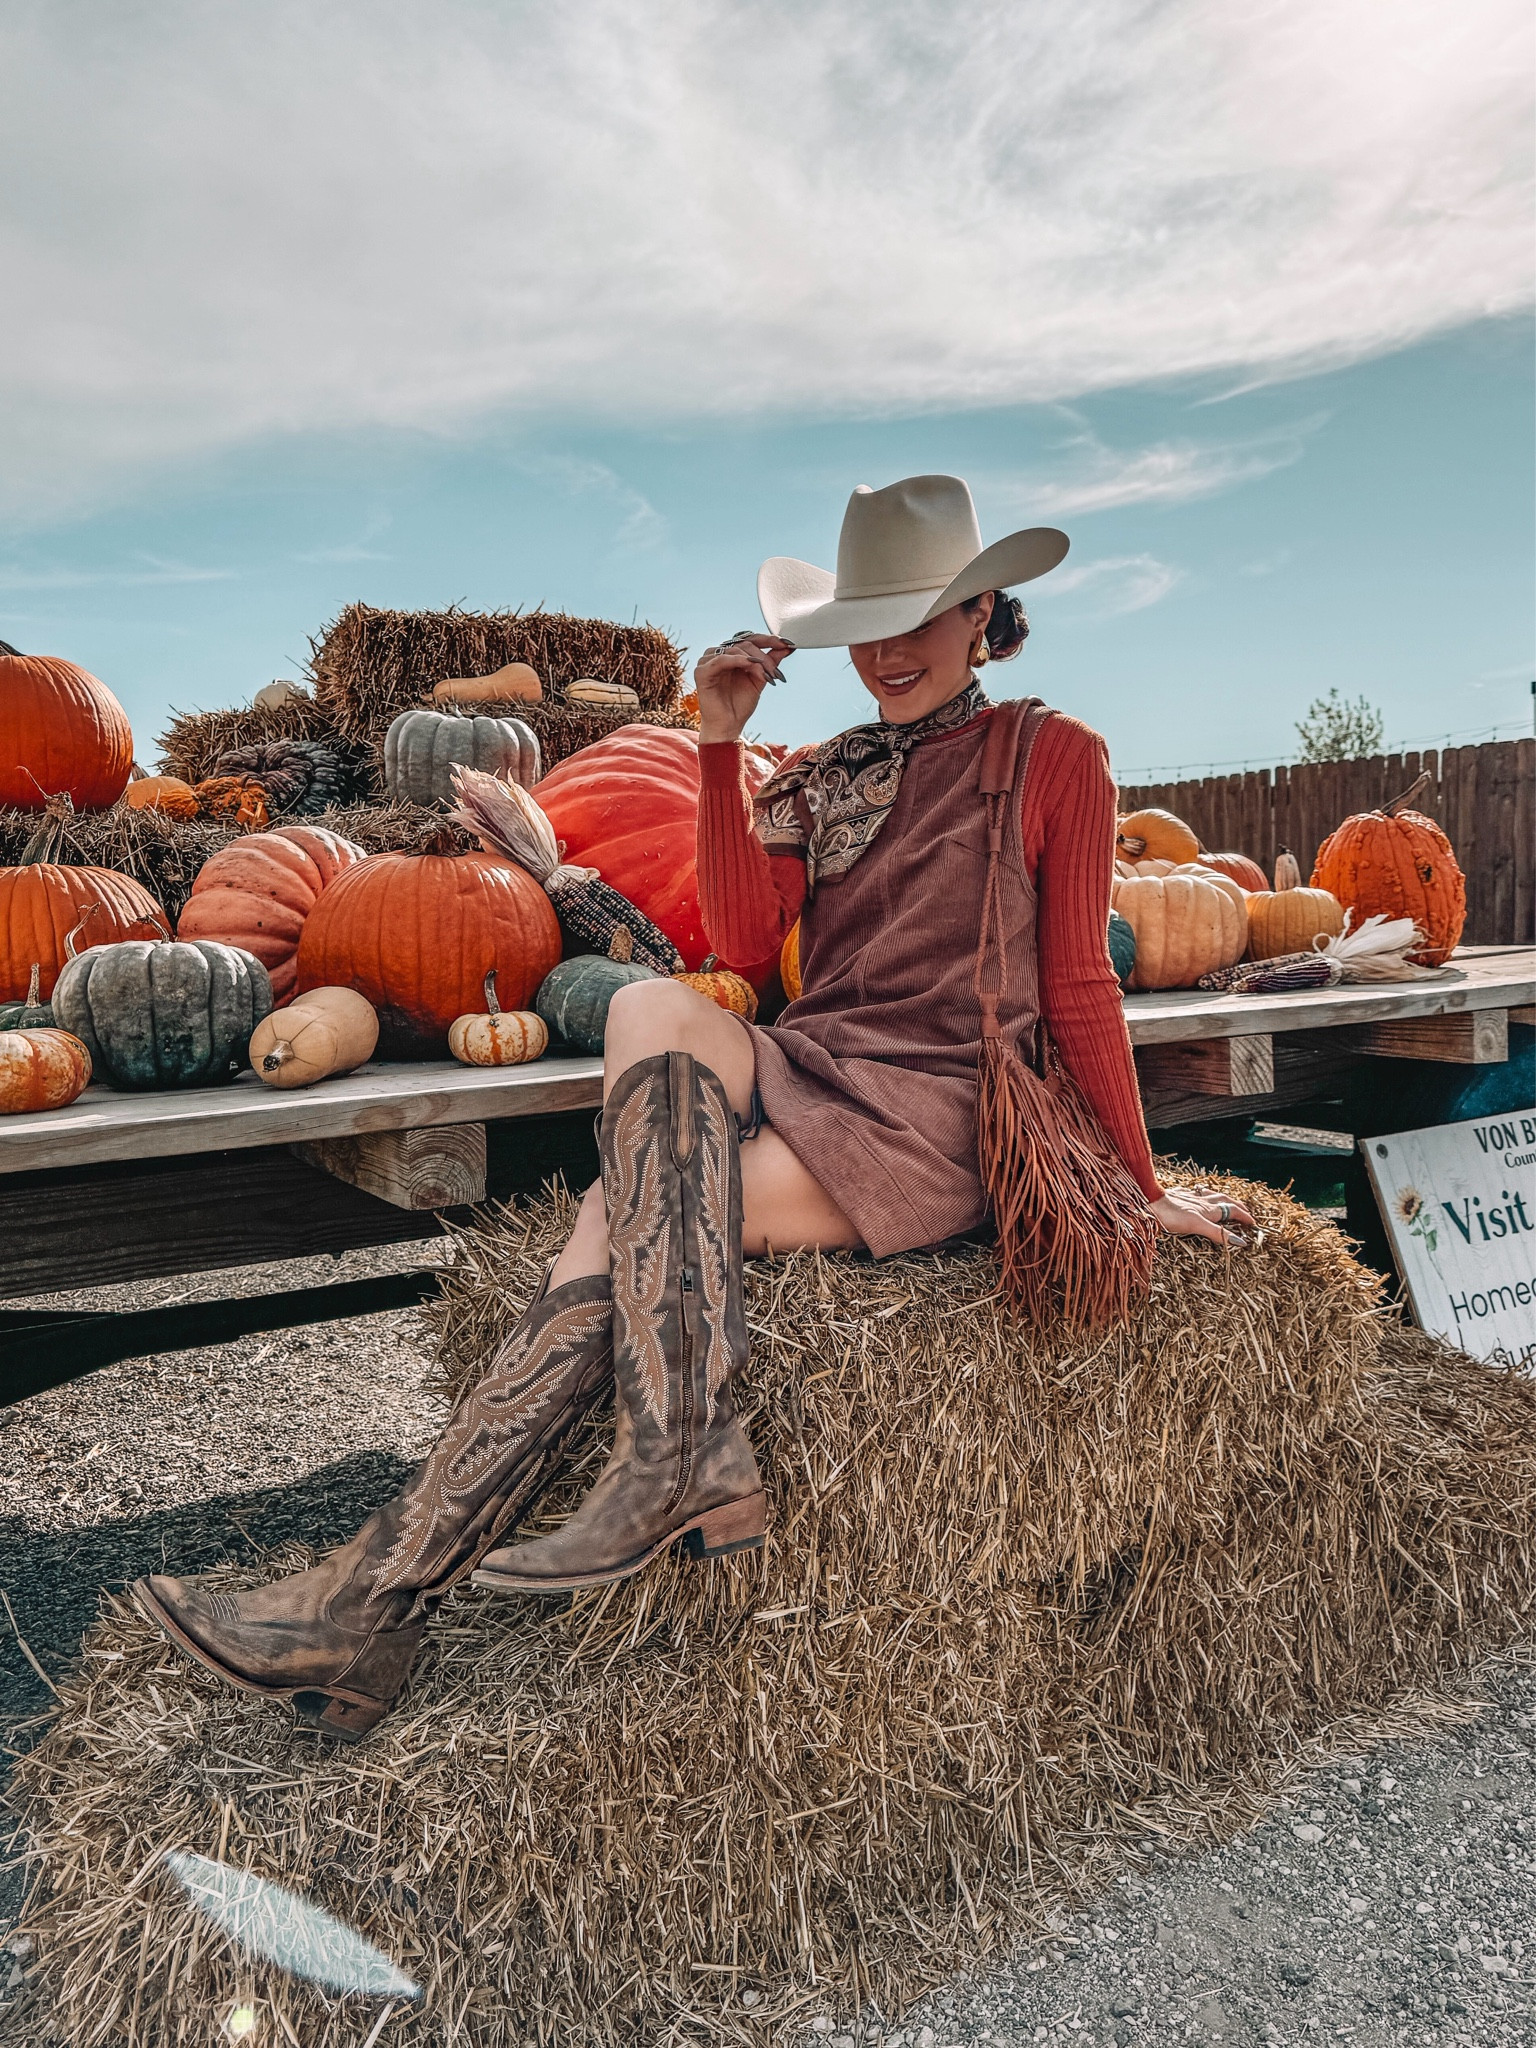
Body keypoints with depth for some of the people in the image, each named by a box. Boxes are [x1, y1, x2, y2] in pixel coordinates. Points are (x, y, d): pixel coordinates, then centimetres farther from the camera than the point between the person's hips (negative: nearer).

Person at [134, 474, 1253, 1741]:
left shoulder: (1053, 759, 5)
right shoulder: (824, 778, 20)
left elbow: (1080, 991, 4)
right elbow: (745, 938, 4)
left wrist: (1138, 1190, 4)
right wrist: (721, 744, -1)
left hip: (938, 1123, -4)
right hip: (807, 1088, 5)